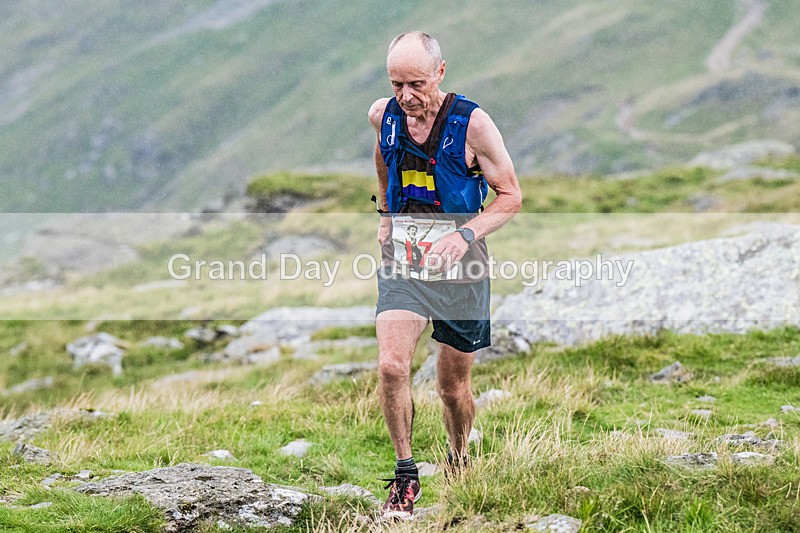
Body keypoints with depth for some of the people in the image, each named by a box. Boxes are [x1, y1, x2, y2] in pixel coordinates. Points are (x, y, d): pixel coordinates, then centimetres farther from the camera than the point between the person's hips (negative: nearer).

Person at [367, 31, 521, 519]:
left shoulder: (471, 124, -13)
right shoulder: (383, 116, -1)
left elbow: (511, 195, -7)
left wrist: (466, 235, -21)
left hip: (460, 267, -2)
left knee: (453, 387, 10)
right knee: (391, 367, -20)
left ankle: (459, 462, 39)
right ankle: (405, 478, -5)